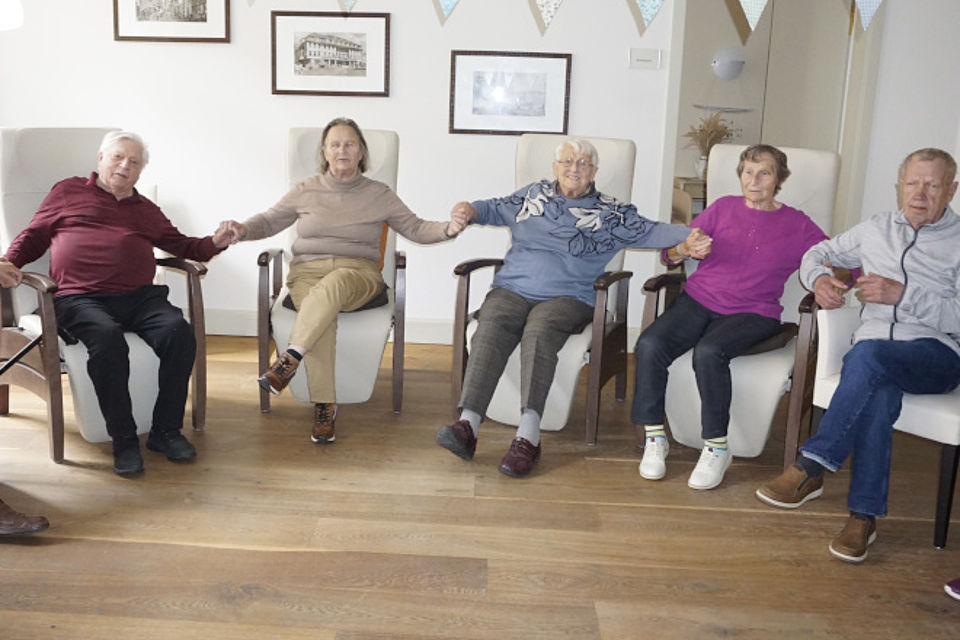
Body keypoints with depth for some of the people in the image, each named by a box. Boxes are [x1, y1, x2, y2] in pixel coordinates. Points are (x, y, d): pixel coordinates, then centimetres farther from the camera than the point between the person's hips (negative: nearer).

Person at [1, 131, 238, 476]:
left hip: (140, 297, 3)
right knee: (107, 337, -36)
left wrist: (215, 242, 4)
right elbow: (32, 237, 19)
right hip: (80, 299, -3)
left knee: (178, 331, -28)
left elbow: (180, 244, 23)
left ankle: (165, 431, -16)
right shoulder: (67, 192, 21)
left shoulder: (146, 209, 29)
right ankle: (123, 440, -23)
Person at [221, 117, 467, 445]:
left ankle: (289, 359, -42)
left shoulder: (379, 194, 12)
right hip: (308, 272, 1)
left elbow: (415, 228, 9)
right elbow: (269, 220, 18)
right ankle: (324, 407, -32)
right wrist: (244, 229, -3)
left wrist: (447, 230, -10)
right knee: (323, 317, -34)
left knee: (333, 284, -39)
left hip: (358, 274, -1)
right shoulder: (306, 191, 14)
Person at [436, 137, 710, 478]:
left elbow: (649, 231, 7)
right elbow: (495, 208, 35)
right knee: (490, 330, -31)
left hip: (566, 297, -2)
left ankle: (528, 437, -44)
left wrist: (687, 238, -10)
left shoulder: (609, 212, 14)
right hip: (511, 290, 3)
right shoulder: (533, 195, 23)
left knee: (539, 332, -36)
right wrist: (471, 210, 15)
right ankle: (467, 426, -41)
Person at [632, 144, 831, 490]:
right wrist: (682, 251, -13)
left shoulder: (797, 225, 9)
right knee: (649, 344, -26)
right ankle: (653, 437, -11)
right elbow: (670, 251, 11)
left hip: (752, 313, -2)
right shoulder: (723, 208, 14)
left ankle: (717, 447, -19)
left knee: (709, 351, -35)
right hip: (698, 299, 3)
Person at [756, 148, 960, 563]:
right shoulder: (877, 229, 20)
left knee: (869, 354, -38)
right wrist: (819, 278, 5)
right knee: (879, 390, -35)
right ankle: (864, 515, -30)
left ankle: (811, 467, -33)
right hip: (875, 352, 3)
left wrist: (902, 294, -17)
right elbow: (819, 253, 28)